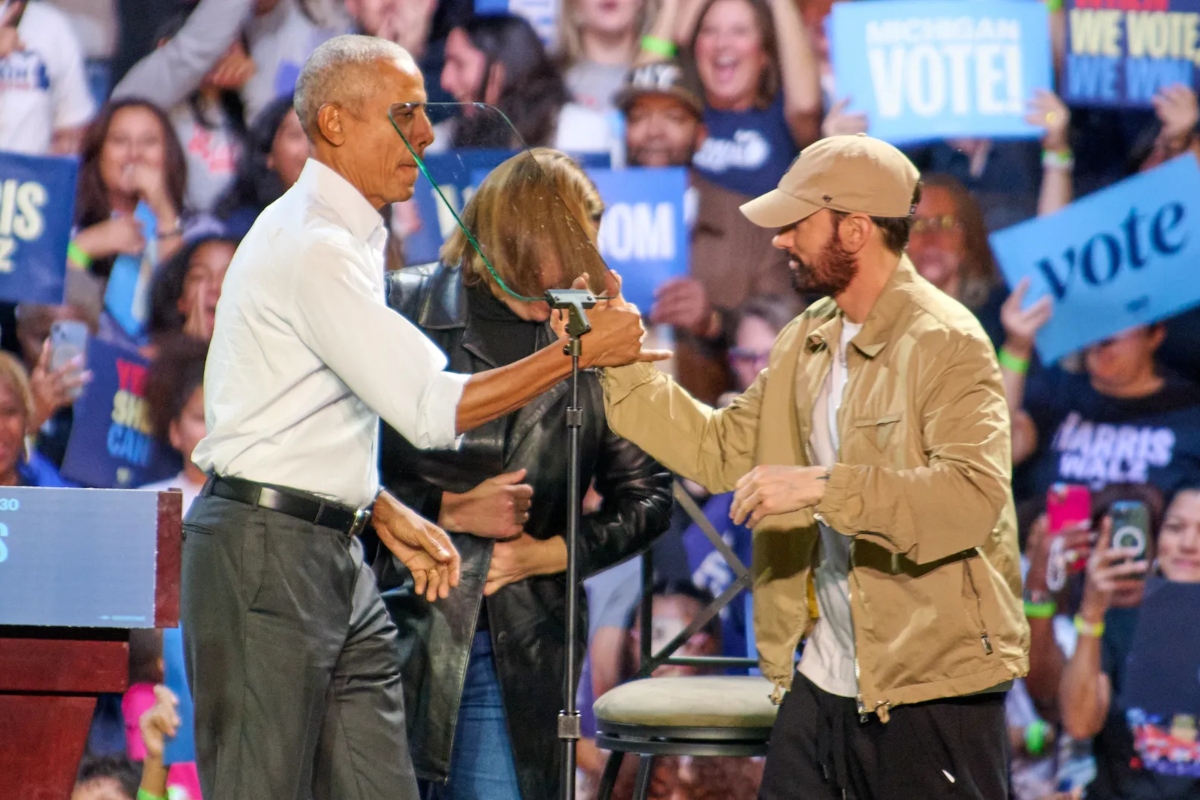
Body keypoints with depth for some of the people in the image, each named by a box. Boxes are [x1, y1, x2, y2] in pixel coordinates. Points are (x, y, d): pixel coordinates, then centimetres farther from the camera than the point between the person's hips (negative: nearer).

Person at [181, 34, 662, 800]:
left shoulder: (344, 238, 17)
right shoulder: (313, 247, -16)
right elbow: (432, 410, -21)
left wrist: (388, 514, 13)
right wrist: (579, 351, -15)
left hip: (333, 550, 10)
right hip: (267, 546, -10)